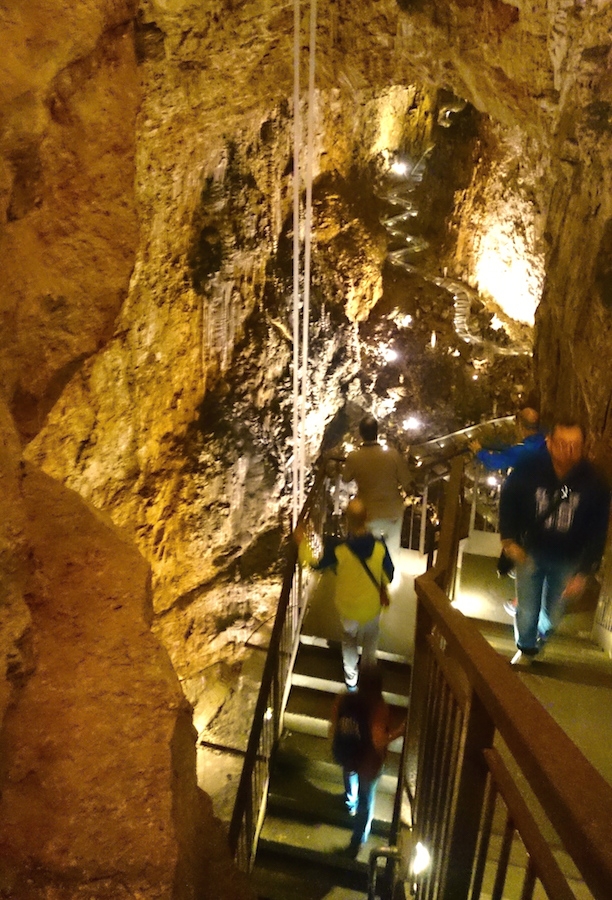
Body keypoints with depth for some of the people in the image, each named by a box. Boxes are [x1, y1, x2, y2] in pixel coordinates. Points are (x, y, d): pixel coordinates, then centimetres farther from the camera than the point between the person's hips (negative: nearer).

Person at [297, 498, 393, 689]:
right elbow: (388, 573, -9)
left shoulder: (338, 549, -30)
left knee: (349, 640, 27)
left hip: (348, 606, -1)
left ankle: (351, 678, 43)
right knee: (370, 638, 30)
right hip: (372, 605, 1)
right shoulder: (379, 546, -25)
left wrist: (302, 542, 1)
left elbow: (315, 564, -12)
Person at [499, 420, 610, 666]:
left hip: (567, 560, 1)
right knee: (527, 611, 5)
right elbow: (508, 501, -3)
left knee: (553, 615, 14)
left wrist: (584, 572, -12)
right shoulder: (528, 470, -23)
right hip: (531, 552, 0)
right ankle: (525, 648, 38)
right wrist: (509, 540, -7)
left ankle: (539, 641, 50)